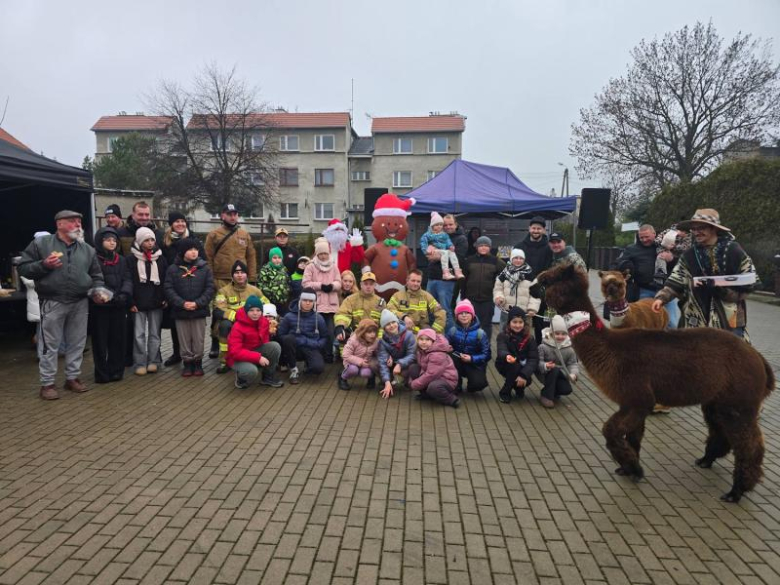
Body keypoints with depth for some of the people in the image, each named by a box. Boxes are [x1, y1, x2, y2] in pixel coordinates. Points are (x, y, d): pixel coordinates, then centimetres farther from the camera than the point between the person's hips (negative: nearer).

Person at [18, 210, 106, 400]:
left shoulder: (87, 249, 10)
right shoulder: (40, 243, 1)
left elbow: (96, 276, 14)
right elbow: (23, 268, 1)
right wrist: (43, 265, -15)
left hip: (80, 304, 4)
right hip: (52, 303, -4)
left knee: (77, 343, 10)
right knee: (50, 345, 3)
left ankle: (72, 378, 24)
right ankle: (47, 384, 14)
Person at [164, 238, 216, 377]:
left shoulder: (204, 268, 1)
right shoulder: (173, 269, 1)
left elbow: (210, 288, -2)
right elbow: (169, 289, -3)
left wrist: (197, 303, -13)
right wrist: (182, 303, -15)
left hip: (199, 311, 0)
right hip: (180, 311, 0)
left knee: (198, 340, 7)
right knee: (184, 340, 9)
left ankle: (198, 363, 21)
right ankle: (187, 363, 22)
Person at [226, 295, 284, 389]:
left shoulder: (264, 321, -5)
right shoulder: (238, 327, -25)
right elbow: (235, 352, -30)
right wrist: (258, 357, -34)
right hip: (239, 359, -6)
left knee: (275, 346, -20)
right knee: (251, 370, -38)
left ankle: (268, 377, -1)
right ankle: (241, 378, 2)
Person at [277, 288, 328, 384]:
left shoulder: (318, 318, -1)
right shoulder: (289, 316, -6)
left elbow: (325, 337, 9)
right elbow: (281, 335, 1)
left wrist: (317, 344, -11)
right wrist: (294, 341, -14)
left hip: (311, 349, 0)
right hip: (295, 348, 1)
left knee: (318, 368, -31)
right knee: (288, 338, -34)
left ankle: (309, 364, 11)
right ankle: (293, 369, -12)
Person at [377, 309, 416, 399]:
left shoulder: (408, 335, -20)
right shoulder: (382, 339, -18)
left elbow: (412, 355, -19)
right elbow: (382, 361, -24)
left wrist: (400, 364, -37)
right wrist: (387, 382, -34)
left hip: (405, 364, -1)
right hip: (391, 365, 2)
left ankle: (394, 383, -15)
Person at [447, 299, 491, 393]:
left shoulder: (480, 333, -13)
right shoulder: (452, 331, -6)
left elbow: (486, 354, -13)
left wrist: (472, 359, -27)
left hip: (475, 365, -2)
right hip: (457, 364, 2)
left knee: (479, 383, -30)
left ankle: (470, 386, 12)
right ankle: (456, 385, -6)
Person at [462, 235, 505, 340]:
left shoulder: (496, 261, 1)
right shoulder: (470, 260, 5)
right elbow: (464, 279, 6)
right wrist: (463, 295, 3)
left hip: (488, 299, -1)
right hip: (472, 298, 1)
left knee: (487, 324, 7)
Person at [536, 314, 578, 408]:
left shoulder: (569, 349, -8)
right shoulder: (543, 347, -18)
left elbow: (573, 364, -7)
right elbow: (538, 361, -19)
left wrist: (573, 374, -29)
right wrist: (545, 366, -42)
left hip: (559, 376, 4)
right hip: (545, 374, -3)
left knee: (567, 390, -21)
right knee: (554, 369, -36)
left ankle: (553, 393, 18)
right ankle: (547, 396, -21)